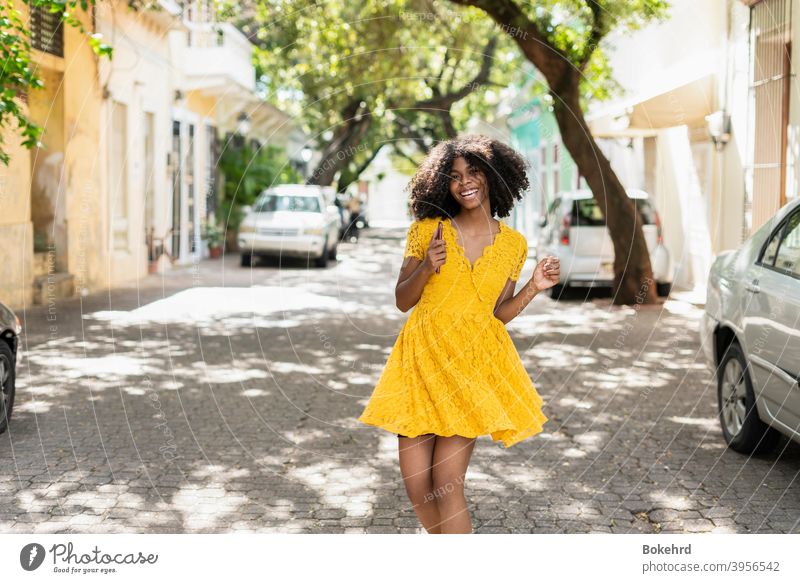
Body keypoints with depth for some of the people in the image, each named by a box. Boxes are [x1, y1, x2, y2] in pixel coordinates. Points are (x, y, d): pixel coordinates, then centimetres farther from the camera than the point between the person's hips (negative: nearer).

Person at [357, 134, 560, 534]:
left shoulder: (513, 244, 5)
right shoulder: (427, 230, 2)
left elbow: (498, 315, 11)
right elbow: (402, 301, 5)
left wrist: (534, 287, -3)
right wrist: (426, 268, -13)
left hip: (474, 363, -1)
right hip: (422, 358, 1)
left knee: (446, 482, -10)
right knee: (416, 484, 1)